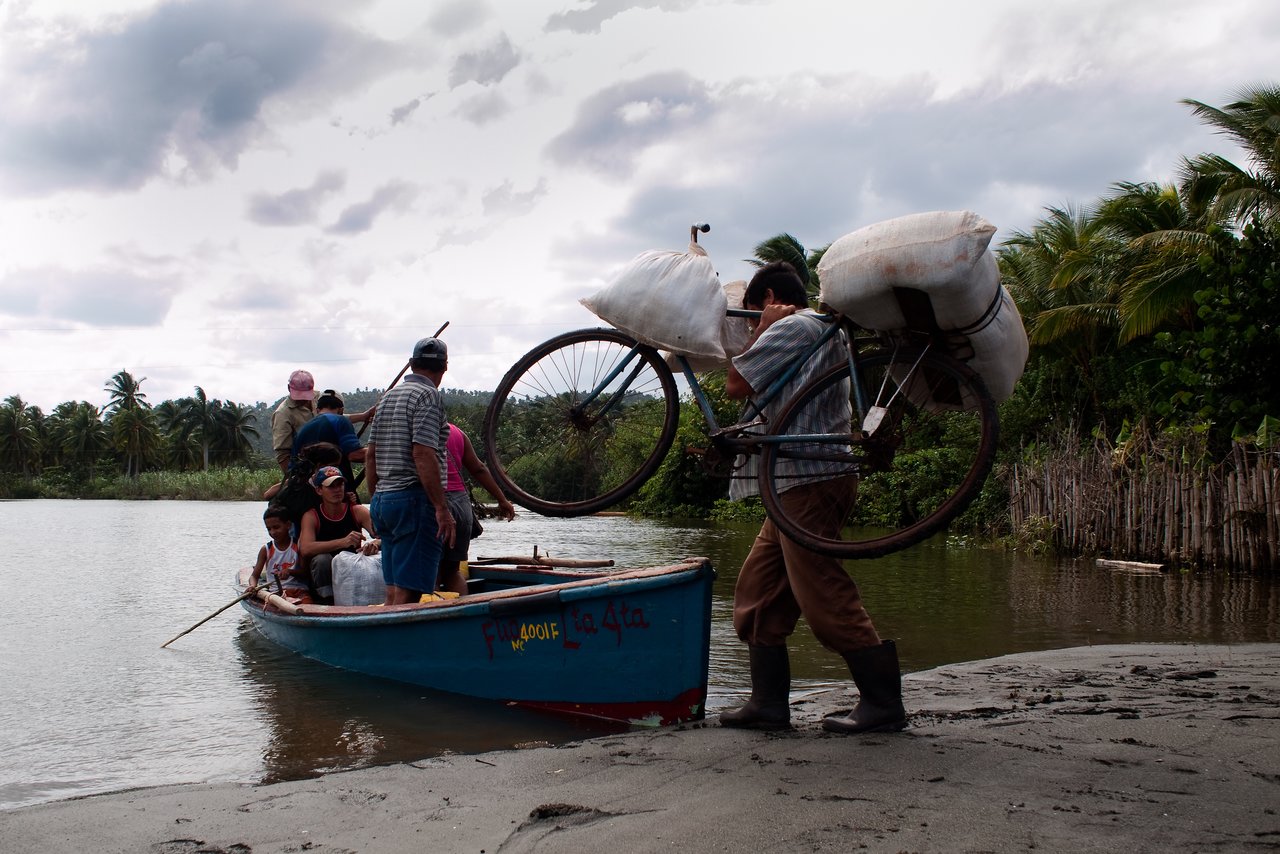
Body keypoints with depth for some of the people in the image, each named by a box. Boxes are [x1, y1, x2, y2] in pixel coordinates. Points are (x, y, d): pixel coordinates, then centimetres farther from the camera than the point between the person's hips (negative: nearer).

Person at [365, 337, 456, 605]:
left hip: (383, 500, 9)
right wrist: (442, 509, -18)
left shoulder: (388, 396, 17)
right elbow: (423, 454, -18)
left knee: (393, 591, 11)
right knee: (407, 593, -10)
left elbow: (370, 454, 17)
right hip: (414, 501, -9)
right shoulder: (428, 395, -9)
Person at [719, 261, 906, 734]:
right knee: (758, 590, 9)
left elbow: (736, 384, -11)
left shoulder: (793, 327, -8)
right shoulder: (823, 330, 25)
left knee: (824, 597, -10)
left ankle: (883, 703, -5)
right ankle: (769, 703, 10)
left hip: (810, 480, -11)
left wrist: (762, 329, 0)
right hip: (801, 481, 11)